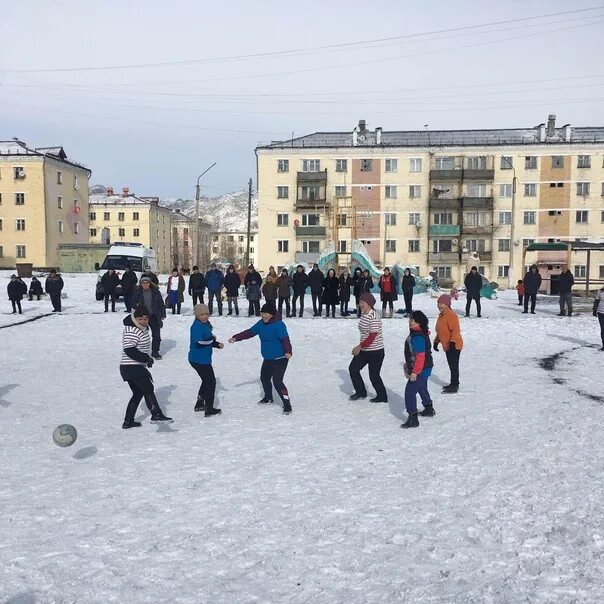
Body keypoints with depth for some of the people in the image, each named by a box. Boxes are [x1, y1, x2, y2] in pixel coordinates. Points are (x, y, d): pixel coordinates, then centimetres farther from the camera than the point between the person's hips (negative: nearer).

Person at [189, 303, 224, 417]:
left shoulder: (206, 324, 10)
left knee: (207, 381, 24)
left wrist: (217, 344, 2)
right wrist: (212, 339, -20)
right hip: (199, 360, -10)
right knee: (211, 382, -2)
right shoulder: (197, 326, -19)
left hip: (205, 359, 10)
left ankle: (199, 404, 38)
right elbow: (199, 342, -29)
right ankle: (209, 409, 5)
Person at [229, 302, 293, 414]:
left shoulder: (279, 325, -22)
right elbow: (249, 332, 7)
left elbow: (285, 339, -32)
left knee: (277, 381, -16)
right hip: (268, 358, 9)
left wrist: (288, 351, -47)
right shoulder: (261, 324, 4)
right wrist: (236, 338, -2)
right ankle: (268, 398, 47)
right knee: (264, 377, 23)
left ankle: (287, 404, -7)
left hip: (280, 359, -9)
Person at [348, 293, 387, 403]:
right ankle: (361, 392, 25)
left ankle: (382, 397, 22)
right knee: (353, 368, 9)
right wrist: (360, 346, 14)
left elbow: (372, 336, -26)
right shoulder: (363, 314, 4)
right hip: (364, 350, 9)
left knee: (374, 376, 1)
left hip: (375, 352, -9)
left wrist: (360, 346, -25)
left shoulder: (374, 317, -23)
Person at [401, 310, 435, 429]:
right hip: (425, 368, 11)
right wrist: (407, 365, 26)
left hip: (421, 369, -11)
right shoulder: (415, 333, 7)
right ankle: (429, 409, 47)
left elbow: (420, 356, -28)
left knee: (410, 391, -11)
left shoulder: (418, 337, -26)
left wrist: (414, 372, -27)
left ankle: (413, 418, -11)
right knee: (422, 388, 28)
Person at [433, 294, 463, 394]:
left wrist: (452, 342, -31)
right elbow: (440, 331, 23)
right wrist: (436, 341, 23)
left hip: (454, 346, -10)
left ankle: (454, 386, 0)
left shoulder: (451, 315, -18)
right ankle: (454, 384, 27)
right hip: (447, 346, 10)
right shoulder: (441, 316, 14)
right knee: (451, 366, 17)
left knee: (454, 366, -5)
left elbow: (456, 330, -25)